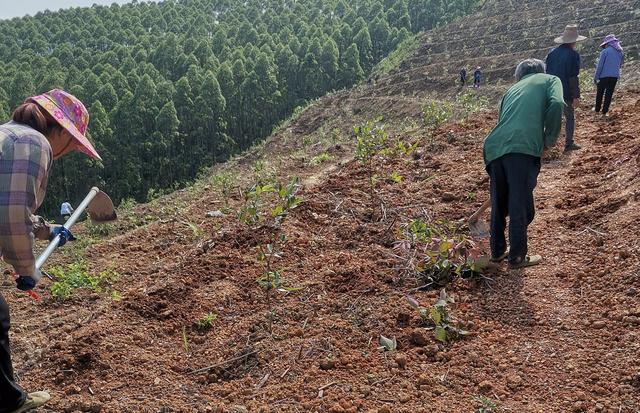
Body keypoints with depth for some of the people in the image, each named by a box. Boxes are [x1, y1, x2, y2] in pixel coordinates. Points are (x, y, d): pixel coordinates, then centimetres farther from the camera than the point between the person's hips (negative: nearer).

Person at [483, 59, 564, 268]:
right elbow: (556, 105, -6)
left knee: (499, 206, 19)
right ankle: (517, 257, 14)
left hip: (494, 147, 6)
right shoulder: (550, 80, 18)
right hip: (522, 149, -6)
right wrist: (550, 139, 7)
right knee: (521, 208, 5)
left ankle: (498, 251, 32)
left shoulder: (513, 89, 32)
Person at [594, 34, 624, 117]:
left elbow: (599, 66, -9)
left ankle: (597, 109, 24)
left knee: (600, 93, 13)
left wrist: (596, 77, -4)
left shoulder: (605, 51, -8)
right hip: (615, 76, 4)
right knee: (609, 94, 8)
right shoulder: (620, 53, 8)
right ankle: (604, 112, 9)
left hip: (604, 76, -4)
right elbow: (620, 65, 17)